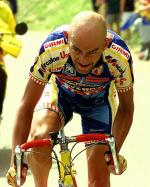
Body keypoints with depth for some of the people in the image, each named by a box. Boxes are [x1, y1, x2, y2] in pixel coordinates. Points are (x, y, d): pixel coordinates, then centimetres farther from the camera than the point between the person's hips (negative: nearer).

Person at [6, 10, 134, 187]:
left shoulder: (120, 58, -37)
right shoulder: (51, 50, -39)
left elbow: (126, 107, -18)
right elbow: (27, 105, -30)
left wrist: (114, 151, -31)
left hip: (99, 100, 1)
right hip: (59, 93, -1)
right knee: (38, 137, -30)